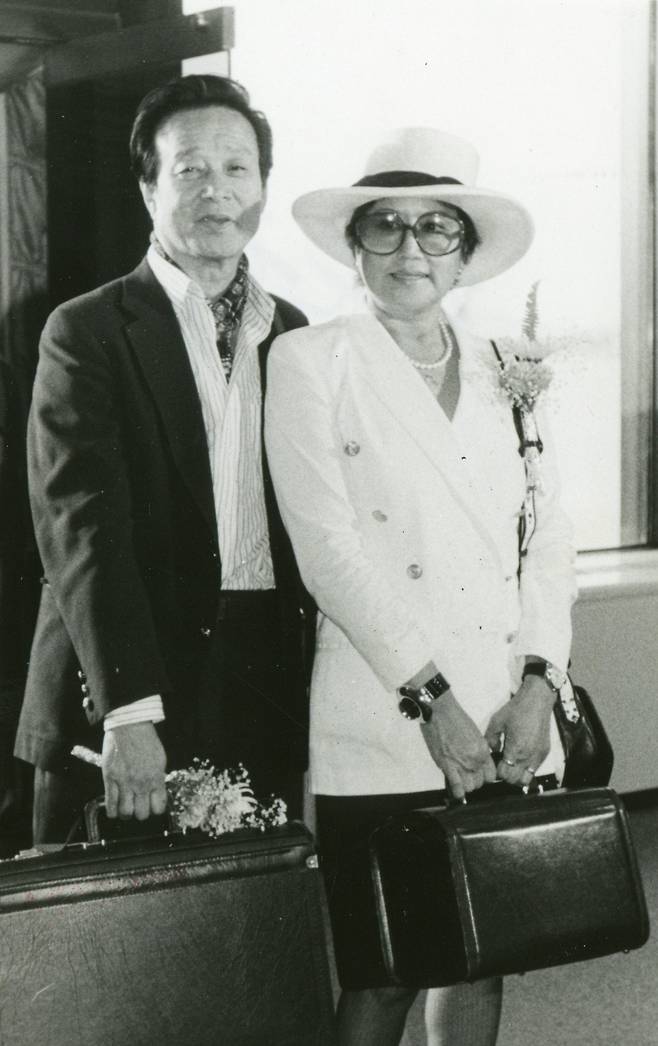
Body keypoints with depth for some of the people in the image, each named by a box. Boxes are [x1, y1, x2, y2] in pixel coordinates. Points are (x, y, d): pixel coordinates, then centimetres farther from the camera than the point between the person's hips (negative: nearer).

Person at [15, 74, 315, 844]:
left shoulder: (292, 334, 13)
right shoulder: (87, 333, -2)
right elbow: (82, 527, -11)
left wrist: (320, 682, 2)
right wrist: (129, 711, -20)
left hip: (265, 698, 4)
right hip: (118, 700, -4)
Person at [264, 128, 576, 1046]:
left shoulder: (509, 375, 13)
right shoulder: (310, 362, 0)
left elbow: (548, 540, 9)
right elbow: (327, 546, -8)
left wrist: (538, 684, -5)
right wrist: (430, 697, -13)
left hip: (512, 732, 4)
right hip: (385, 728, -4)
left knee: (483, 963, 9)